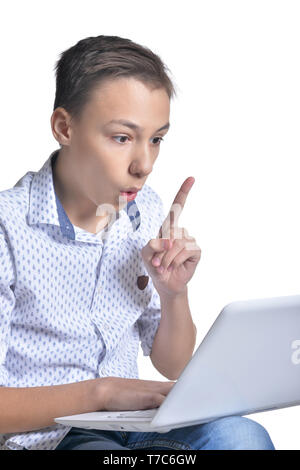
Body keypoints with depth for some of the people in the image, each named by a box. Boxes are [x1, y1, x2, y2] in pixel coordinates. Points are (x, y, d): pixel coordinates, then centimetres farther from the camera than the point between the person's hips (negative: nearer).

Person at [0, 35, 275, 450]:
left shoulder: (145, 213, 6)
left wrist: (174, 291, -5)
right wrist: (101, 391, -22)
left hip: (131, 424, 6)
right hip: (42, 436, -6)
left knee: (241, 435, -25)